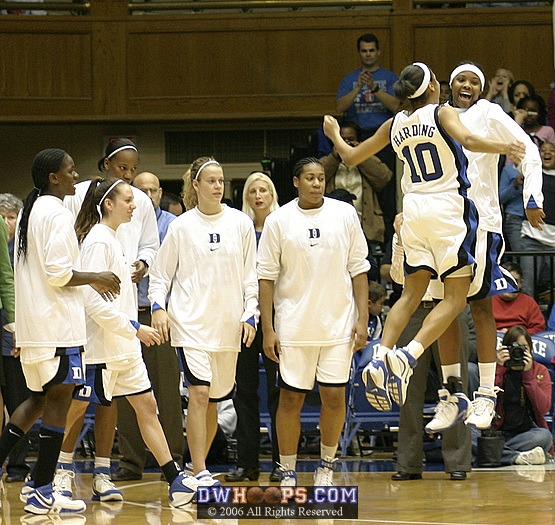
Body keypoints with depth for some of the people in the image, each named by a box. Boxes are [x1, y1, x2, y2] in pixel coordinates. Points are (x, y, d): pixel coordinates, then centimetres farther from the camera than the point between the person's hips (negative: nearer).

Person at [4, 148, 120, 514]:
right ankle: (42, 493, -3)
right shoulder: (57, 213, -14)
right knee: (58, 402, -5)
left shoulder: (31, 211, 16)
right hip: (57, 324, -9)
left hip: (33, 326, 9)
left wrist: (89, 281, 18)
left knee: (39, 398, 19)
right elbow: (57, 273, -21)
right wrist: (96, 278, -7)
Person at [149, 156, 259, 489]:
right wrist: (158, 305, -9)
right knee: (199, 393, -15)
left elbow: (250, 275, 10)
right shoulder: (181, 227, 1)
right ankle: (200, 473, -16)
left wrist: (250, 314, 2)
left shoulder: (241, 224, 6)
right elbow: (161, 273, 6)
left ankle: (200, 464, 22)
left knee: (214, 401, 7)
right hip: (190, 322, -3)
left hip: (229, 325, 3)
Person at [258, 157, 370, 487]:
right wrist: (268, 329, -5)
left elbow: (358, 269, 6)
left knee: (334, 396, 1)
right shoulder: (279, 220, 0)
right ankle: (288, 473, 10)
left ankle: (327, 466, 18)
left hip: (338, 324, 1)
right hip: (293, 327, -1)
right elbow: (267, 276, 0)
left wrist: (362, 319, -1)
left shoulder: (345, 214, 3)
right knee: (291, 398, 1)